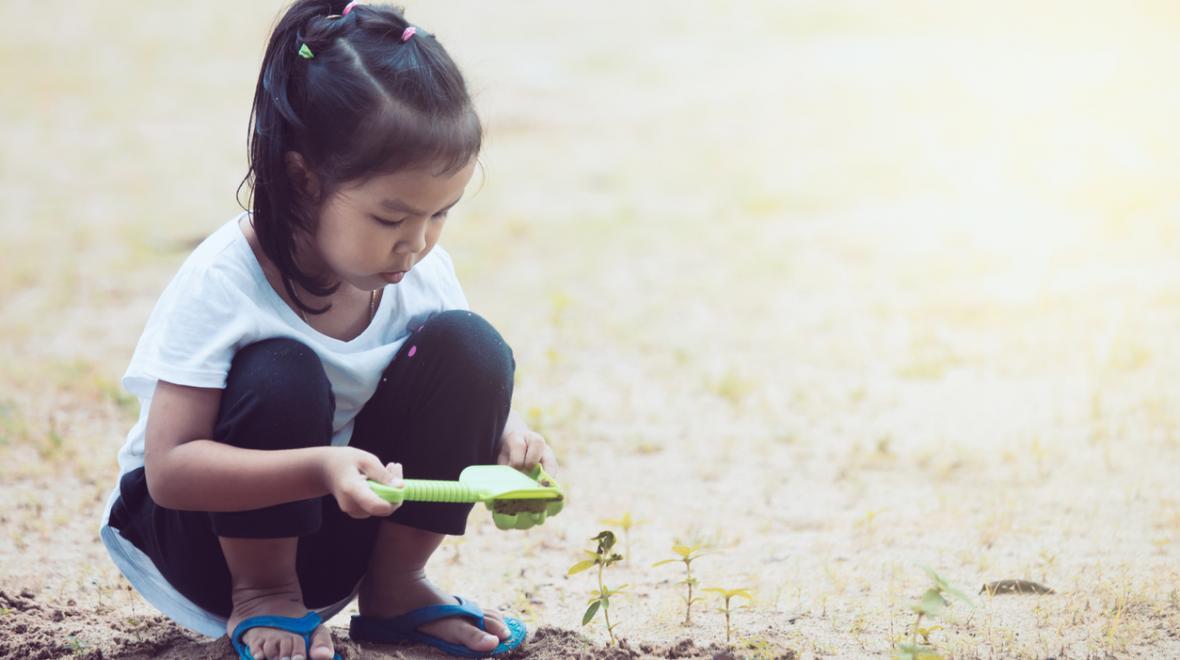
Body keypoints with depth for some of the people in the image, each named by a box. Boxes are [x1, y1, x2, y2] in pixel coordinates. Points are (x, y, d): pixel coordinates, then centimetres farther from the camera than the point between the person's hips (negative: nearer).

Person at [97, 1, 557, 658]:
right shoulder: (223, 283, -27)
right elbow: (169, 469, -30)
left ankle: (393, 587, 0)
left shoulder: (423, 271, -10)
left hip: (344, 529, 5)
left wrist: (510, 433, -22)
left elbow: (471, 390, 3)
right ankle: (260, 598, -9)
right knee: (282, 376, -34)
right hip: (210, 529, -5)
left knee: (468, 346, -16)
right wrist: (319, 469, -45)